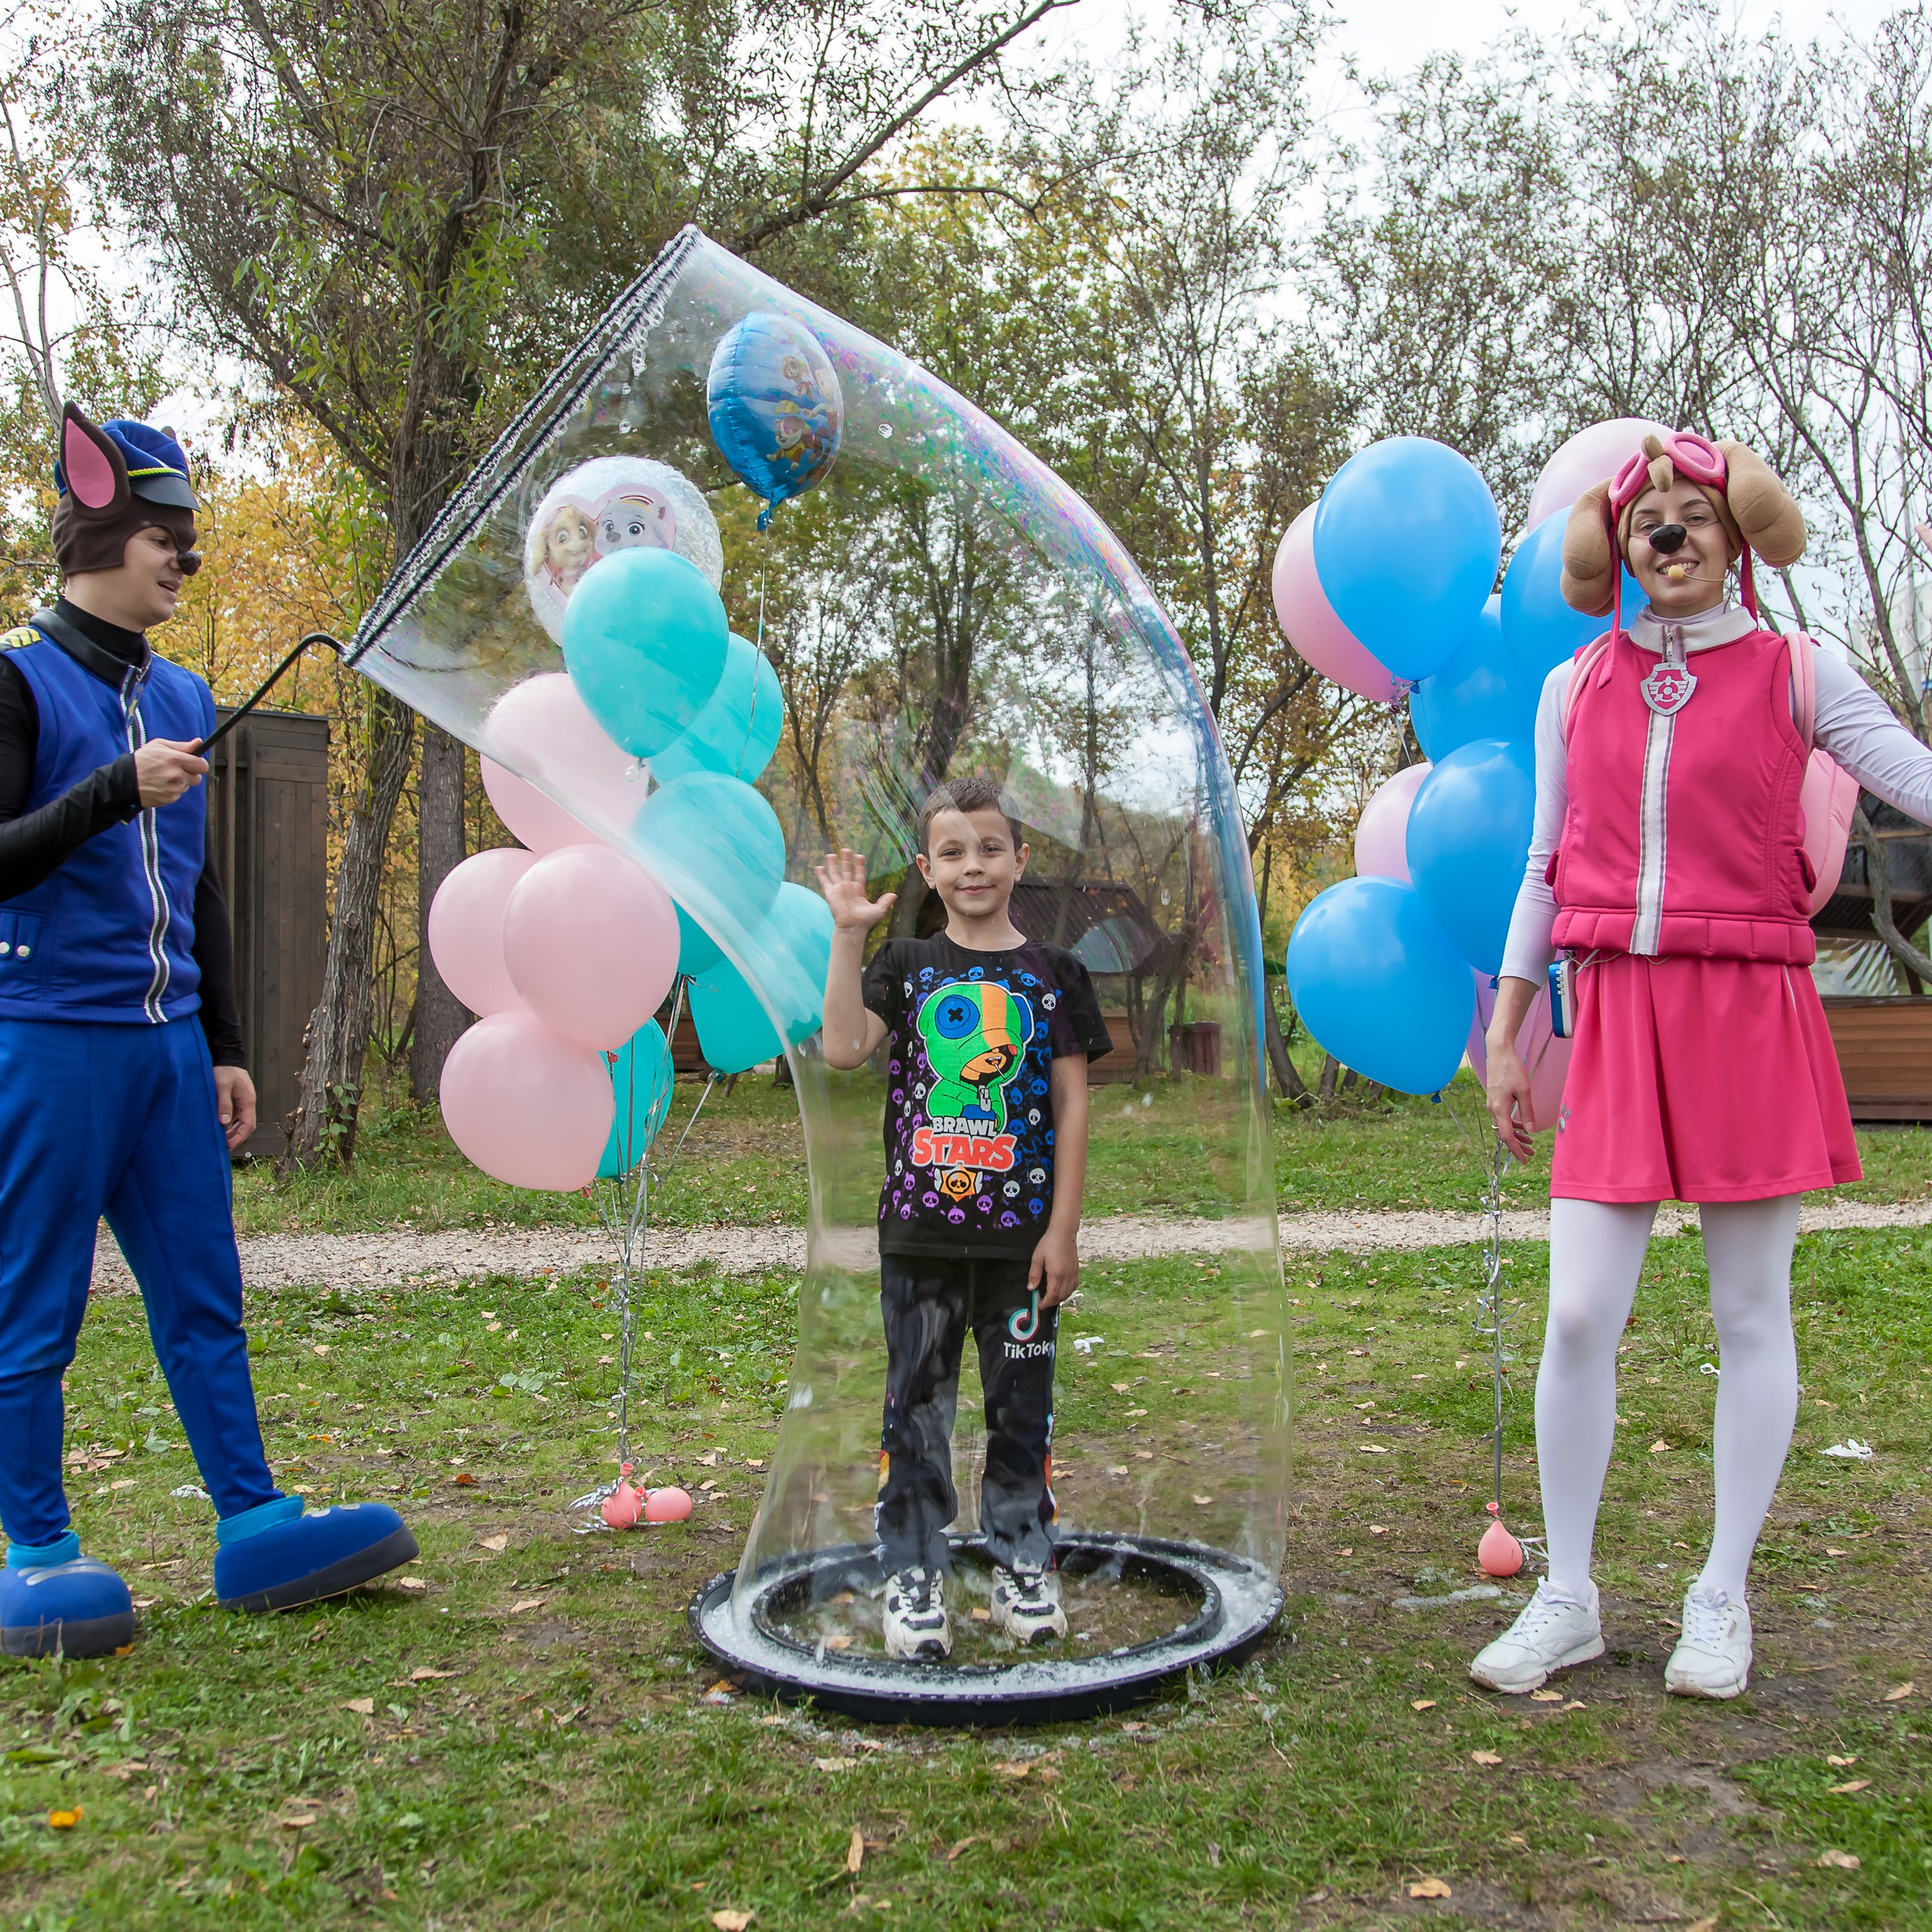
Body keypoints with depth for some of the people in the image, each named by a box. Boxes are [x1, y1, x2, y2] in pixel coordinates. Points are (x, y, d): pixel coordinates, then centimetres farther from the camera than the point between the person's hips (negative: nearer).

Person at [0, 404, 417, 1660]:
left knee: (204, 1292, 7)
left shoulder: (184, 699, 16)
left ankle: (252, 1524, 12)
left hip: (167, 1041, 6)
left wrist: (226, 1047, 17)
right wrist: (113, 791, -21)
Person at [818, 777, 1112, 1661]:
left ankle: (1022, 1568, 26)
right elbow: (844, 1048, -14)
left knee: (1021, 1403, 10)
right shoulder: (906, 966, 3)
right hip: (921, 1227, 0)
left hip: (1023, 1233, 0)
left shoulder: (1053, 974, 3)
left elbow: (1072, 1105, 1)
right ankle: (914, 1577, 18)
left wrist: (1063, 1229, -4)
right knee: (917, 1404, 7)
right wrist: (848, 933, -17)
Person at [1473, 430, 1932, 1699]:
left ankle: (1722, 1600, 21)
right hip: (1616, 1021, 2)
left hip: (1750, 1020, -1)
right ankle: (1568, 1601, 14)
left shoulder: (1795, 675, 4)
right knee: (1579, 1318, -2)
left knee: (1751, 1316, 5)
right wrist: (1505, 1032, 12)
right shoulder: (1575, 689, 11)